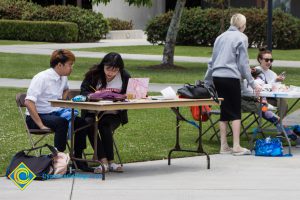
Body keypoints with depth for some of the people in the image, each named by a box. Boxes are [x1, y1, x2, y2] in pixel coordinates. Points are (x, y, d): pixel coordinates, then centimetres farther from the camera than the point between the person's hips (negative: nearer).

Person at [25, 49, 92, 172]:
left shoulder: (63, 78, 6)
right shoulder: (42, 78, -18)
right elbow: (29, 102, -26)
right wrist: (41, 125, -29)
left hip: (55, 114, 8)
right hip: (35, 117, -8)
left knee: (81, 123, -7)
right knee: (62, 123, -33)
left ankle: (77, 159, 1)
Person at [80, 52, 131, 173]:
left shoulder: (125, 77, 2)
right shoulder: (94, 74, 2)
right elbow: (83, 92, -1)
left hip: (113, 114, -1)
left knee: (104, 125, -32)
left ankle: (108, 162, -28)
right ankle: (104, 161, -34)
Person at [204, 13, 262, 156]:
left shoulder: (221, 37, 17)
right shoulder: (241, 38, -1)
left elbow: (212, 61, 21)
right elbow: (243, 63, -5)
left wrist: (207, 82, 26)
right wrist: (252, 83, -3)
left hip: (217, 77, 6)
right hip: (231, 77, -6)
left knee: (224, 111, 11)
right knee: (236, 113, 0)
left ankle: (224, 146, 10)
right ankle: (236, 147, -5)